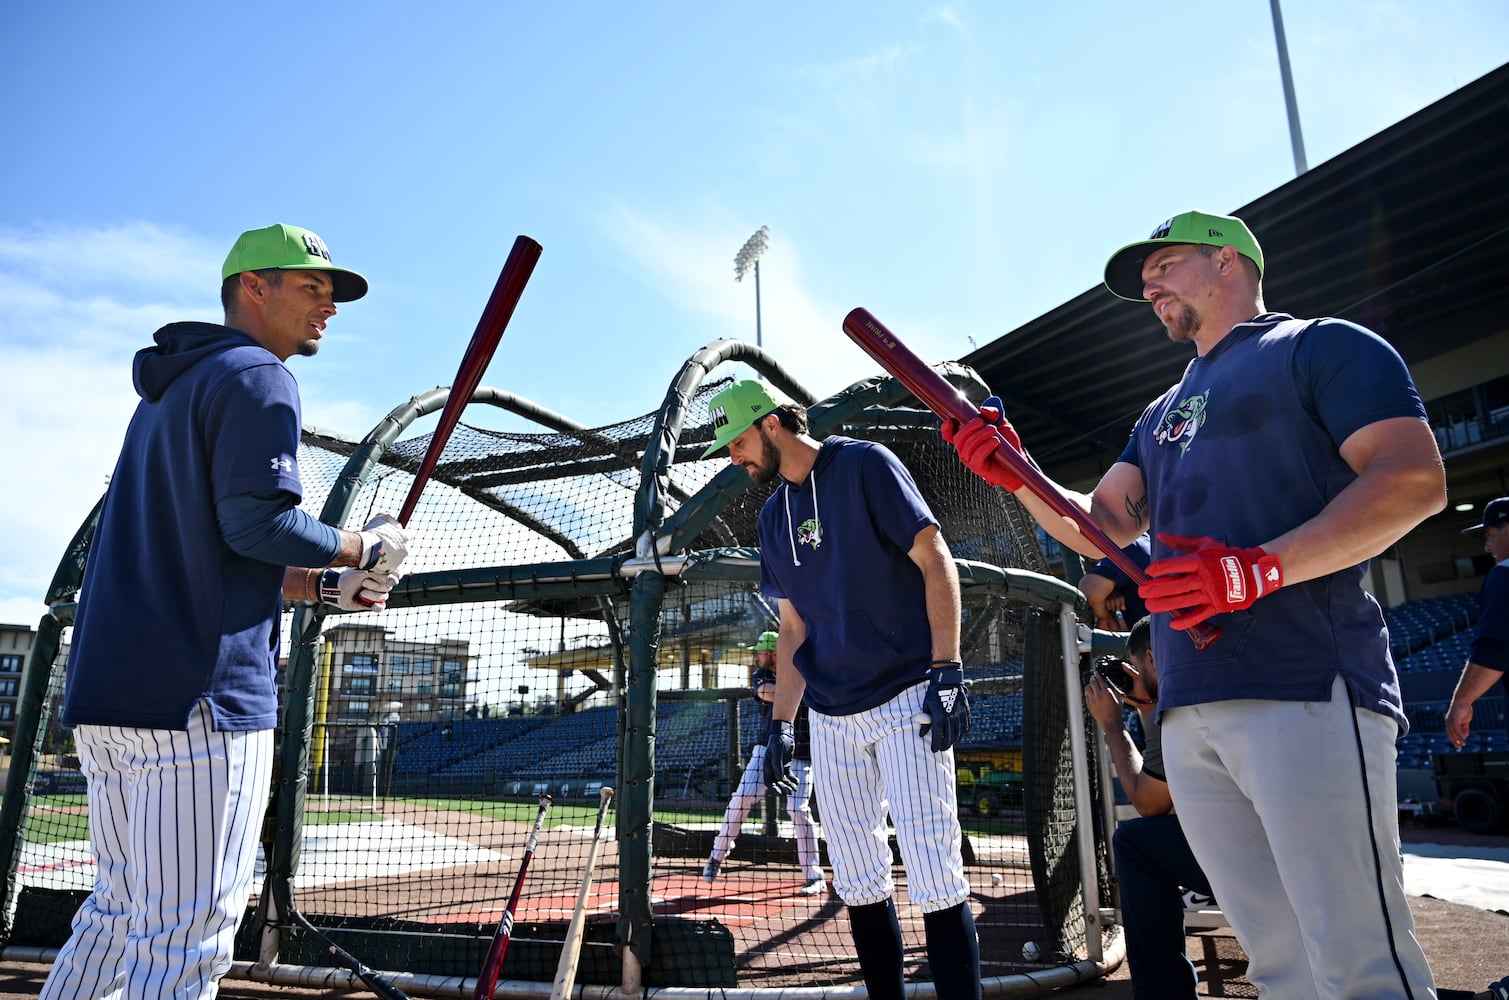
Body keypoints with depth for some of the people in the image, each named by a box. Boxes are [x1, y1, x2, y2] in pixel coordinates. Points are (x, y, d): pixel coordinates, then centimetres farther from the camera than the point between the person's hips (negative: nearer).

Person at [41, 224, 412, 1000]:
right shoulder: (255, 377, -5)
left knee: (120, 911, 21)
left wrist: (324, 587, 18)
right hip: (199, 694, -10)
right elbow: (256, 523, -18)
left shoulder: (166, 394, 24)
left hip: (104, 696, 10)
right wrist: (365, 549, -2)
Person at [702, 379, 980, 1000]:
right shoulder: (773, 517, 15)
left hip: (907, 698, -6)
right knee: (857, 881, 8)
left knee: (936, 878, -8)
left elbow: (935, 561, -8)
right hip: (831, 715, 6)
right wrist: (780, 725, 12)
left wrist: (947, 674, -15)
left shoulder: (863, 465, -4)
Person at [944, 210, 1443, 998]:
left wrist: (1260, 569, -20)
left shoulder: (1322, 347, 6)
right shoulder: (1162, 414, 29)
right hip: (1188, 711, 7)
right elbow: (1100, 527, 22)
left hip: (1305, 691, -7)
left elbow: (1415, 481, -8)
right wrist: (1017, 477, 4)